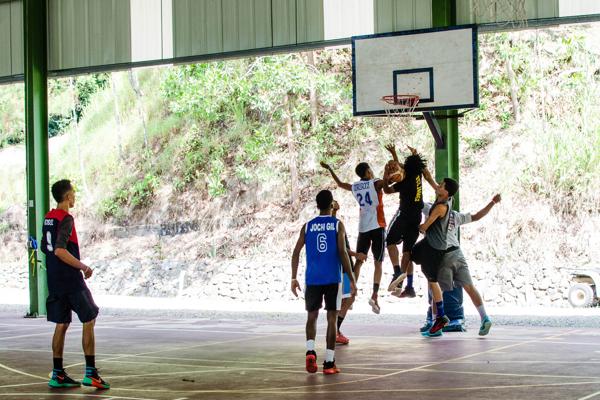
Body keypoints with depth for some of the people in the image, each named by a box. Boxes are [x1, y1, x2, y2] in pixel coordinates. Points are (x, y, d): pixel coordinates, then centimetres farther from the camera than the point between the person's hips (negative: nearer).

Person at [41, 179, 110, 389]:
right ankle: (90, 372, -2)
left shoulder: (48, 218, 12)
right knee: (89, 321, 0)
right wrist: (83, 267, -18)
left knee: (61, 324, 11)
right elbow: (60, 250, -26)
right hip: (71, 280, -8)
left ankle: (58, 374, 11)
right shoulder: (66, 219, -15)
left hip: (54, 280, 8)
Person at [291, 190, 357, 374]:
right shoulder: (338, 225, -1)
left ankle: (310, 351, -8)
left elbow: (296, 252, 2)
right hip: (333, 279, -2)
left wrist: (294, 278, 9)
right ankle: (329, 363, 1)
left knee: (312, 316, 15)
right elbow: (342, 253, -9)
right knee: (332, 318, 4)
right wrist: (352, 280, -5)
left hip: (312, 279, 2)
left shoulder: (307, 226, 6)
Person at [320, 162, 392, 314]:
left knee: (358, 261, 10)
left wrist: (329, 169, 40)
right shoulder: (376, 183, -5)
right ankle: (374, 296, -12)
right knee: (378, 263, -1)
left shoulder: (354, 187, 11)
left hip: (363, 228, 4)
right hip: (377, 227, -4)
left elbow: (340, 184, 28)